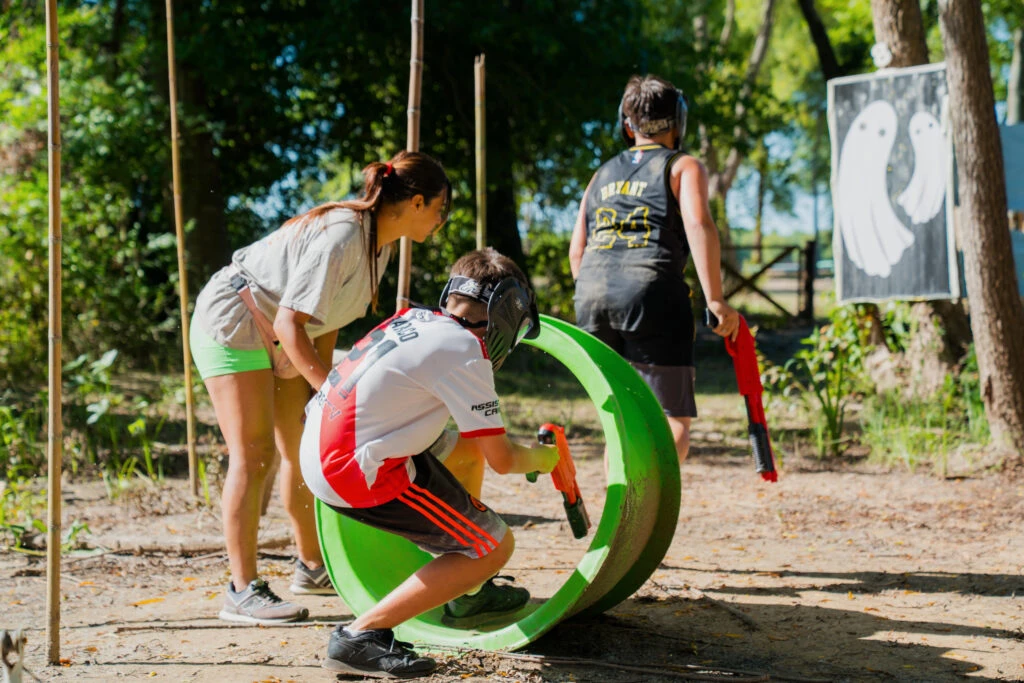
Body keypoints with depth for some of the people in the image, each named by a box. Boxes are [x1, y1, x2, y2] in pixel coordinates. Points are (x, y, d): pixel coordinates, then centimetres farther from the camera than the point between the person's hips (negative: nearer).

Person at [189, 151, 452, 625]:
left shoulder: (379, 242, 1)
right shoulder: (342, 236, -29)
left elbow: (326, 319, 7)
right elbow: (290, 324, -32)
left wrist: (322, 380, 1)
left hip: (277, 337, 10)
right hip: (232, 323, -10)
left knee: (304, 450, 12)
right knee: (254, 453, -14)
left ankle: (313, 567, 26)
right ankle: (242, 591, -12)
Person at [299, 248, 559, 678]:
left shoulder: (414, 318, 12)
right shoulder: (466, 352, -11)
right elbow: (501, 460, -6)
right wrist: (541, 459, 16)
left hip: (318, 448, 9)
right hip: (357, 472, -9)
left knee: (465, 447, 24)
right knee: (494, 546, 0)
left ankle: (465, 596, 30)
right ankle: (361, 636, -6)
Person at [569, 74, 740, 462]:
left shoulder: (602, 175, 25)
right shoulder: (684, 167, 10)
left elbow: (576, 249, 21)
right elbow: (698, 225, -9)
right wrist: (715, 300, -12)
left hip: (591, 297, 5)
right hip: (652, 293, -5)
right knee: (674, 423, -3)